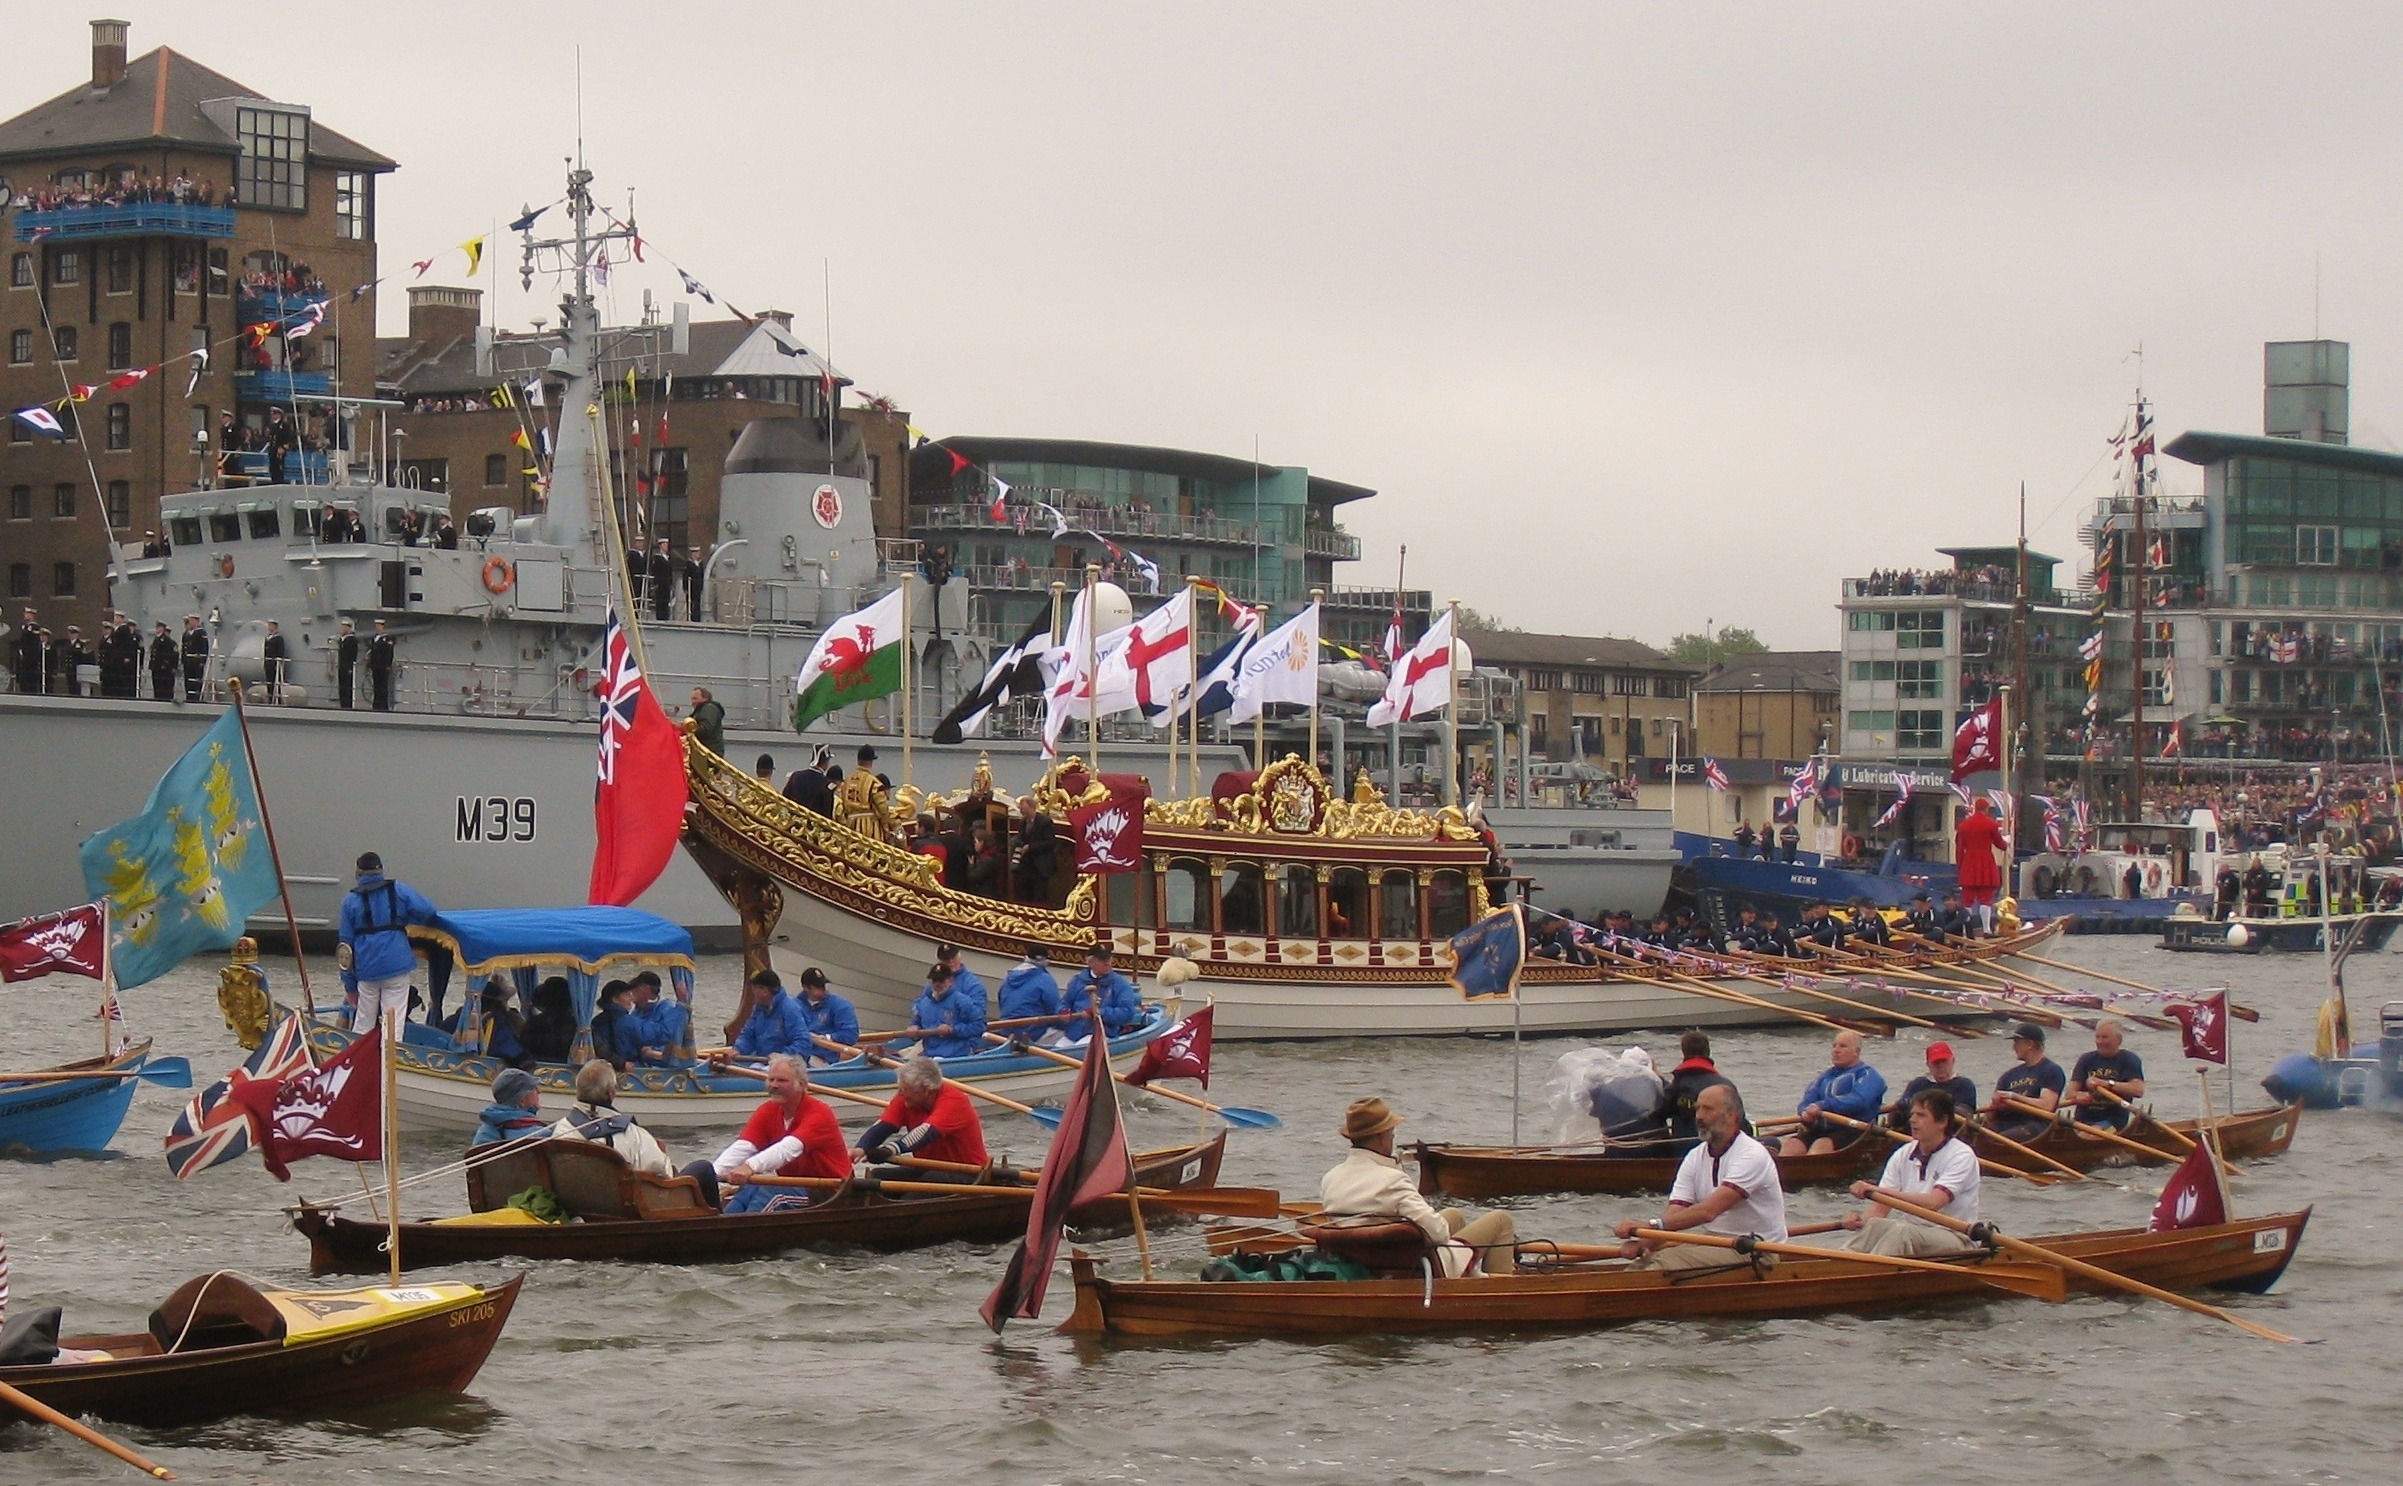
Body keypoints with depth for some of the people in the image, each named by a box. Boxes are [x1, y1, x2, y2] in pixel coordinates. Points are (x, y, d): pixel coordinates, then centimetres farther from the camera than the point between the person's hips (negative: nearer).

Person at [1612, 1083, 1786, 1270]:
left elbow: (1709, 1211, -27)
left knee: (1669, 1260, -28)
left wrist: (1652, 1225, -33)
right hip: (1711, 1243, 7)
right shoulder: (1695, 1157, 9)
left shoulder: (1752, 1155, -15)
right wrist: (1640, 1244, -22)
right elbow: (1673, 1214, -2)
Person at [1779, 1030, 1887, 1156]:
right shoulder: (1825, 1076, 26)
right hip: (1817, 1130, 5)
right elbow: (1806, 1102, 15)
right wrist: (1805, 1114, -12)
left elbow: (1858, 1100, -14)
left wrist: (1822, 1106, -25)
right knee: (1789, 1145, -25)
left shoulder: (1868, 1075, 6)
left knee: (1820, 1146, -36)